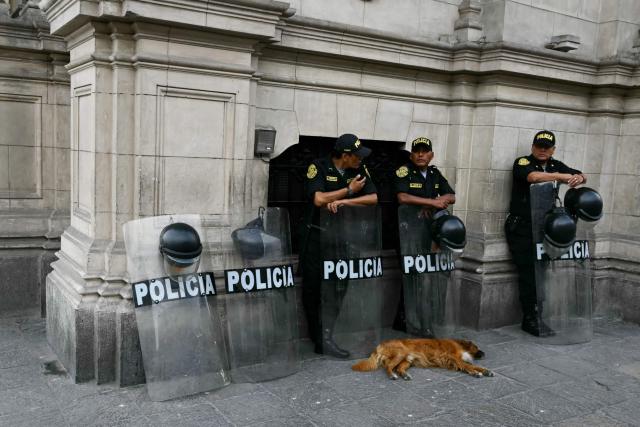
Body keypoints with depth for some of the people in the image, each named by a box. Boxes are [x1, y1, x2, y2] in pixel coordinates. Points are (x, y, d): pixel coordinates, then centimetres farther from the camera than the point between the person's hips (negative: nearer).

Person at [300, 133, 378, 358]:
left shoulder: (359, 170, 3)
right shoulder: (319, 167, -10)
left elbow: (373, 198, -4)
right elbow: (319, 199, -20)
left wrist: (344, 201, -17)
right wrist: (349, 190, -11)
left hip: (342, 236, 3)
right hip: (315, 236, -3)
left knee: (337, 288, -3)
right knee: (313, 287, 3)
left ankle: (325, 338, 5)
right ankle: (318, 337, 16)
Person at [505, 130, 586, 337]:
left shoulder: (556, 165, 14)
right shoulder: (522, 162, -4)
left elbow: (581, 176, 11)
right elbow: (533, 176, -25)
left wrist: (579, 177, -13)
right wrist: (563, 177, -20)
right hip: (521, 228, -6)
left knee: (540, 273, 7)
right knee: (528, 274, -7)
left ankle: (533, 319, 15)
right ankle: (532, 320, 1)